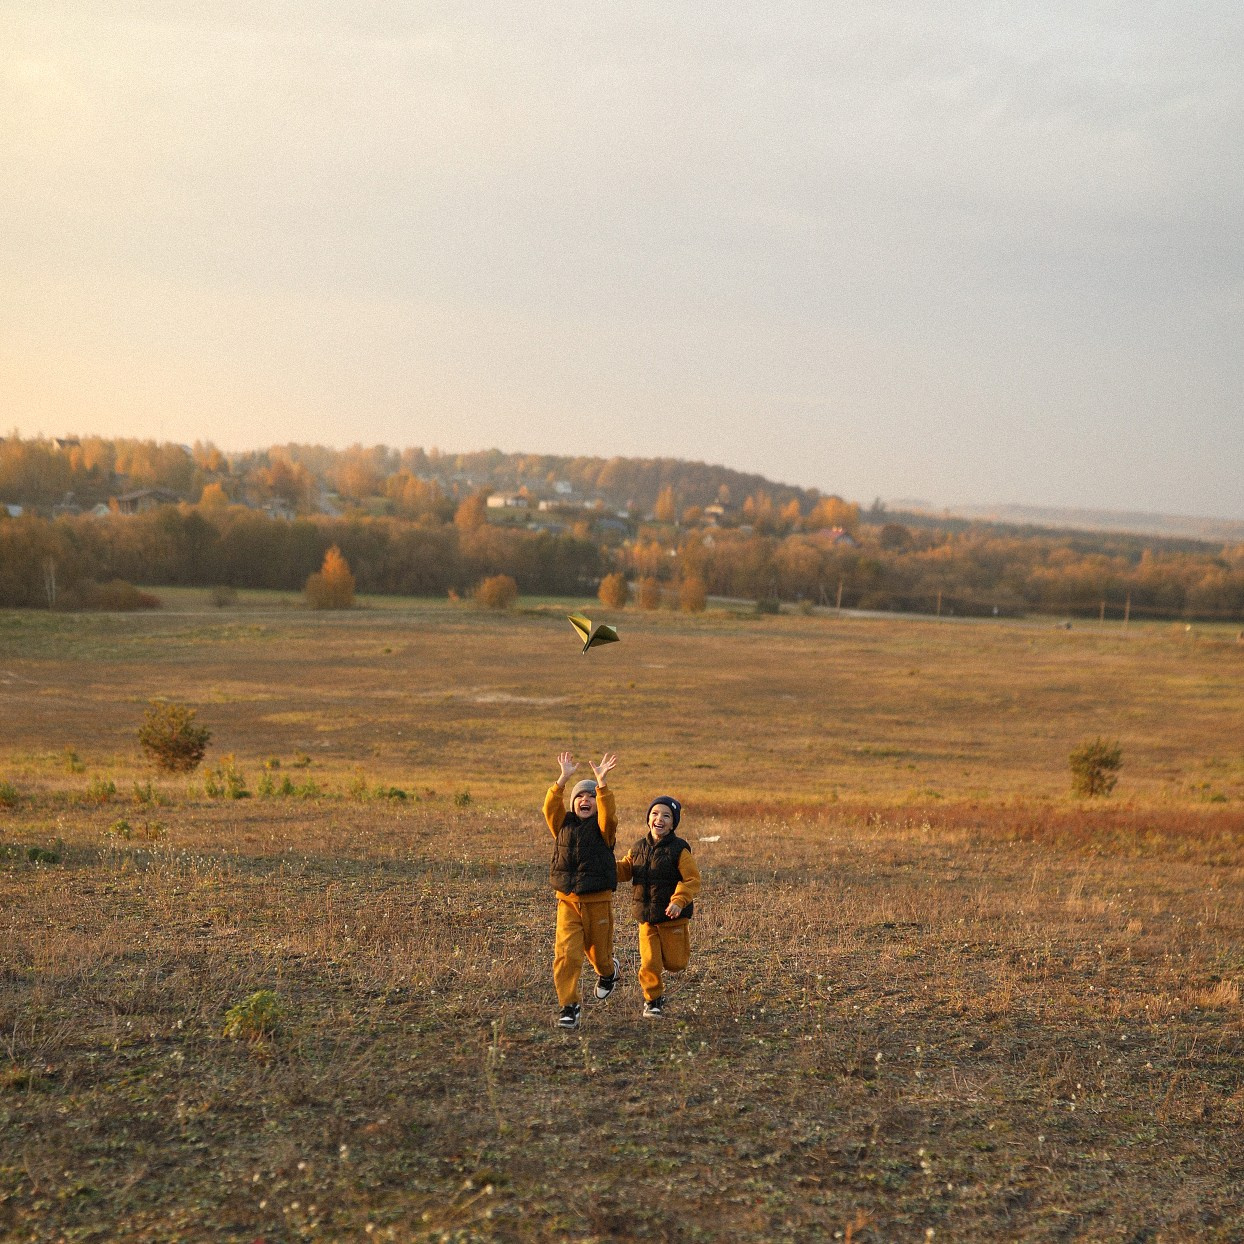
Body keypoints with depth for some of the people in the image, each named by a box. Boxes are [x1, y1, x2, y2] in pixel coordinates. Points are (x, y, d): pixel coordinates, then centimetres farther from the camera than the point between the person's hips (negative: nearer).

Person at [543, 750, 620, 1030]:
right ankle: (569, 1007, -5)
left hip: (598, 902, -1)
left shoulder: (603, 828, -2)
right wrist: (564, 778, -22)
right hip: (567, 901, 1)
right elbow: (551, 806, -11)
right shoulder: (563, 825, 6)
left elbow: (607, 811, -23)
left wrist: (602, 782, -36)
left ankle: (608, 972, 49)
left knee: (598, 953, 13)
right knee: (566, 955, -13)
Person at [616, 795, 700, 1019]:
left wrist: (679, 901, -29)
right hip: (646, 917, 3)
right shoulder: (638, 849, 6)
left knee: (675, 963, 5)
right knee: (649, 963, -2)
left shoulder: (679, 849, -10)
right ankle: (653, 1001, 17)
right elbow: (624, 870, 15)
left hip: (673, 916, -3)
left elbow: (692, 880, -14)